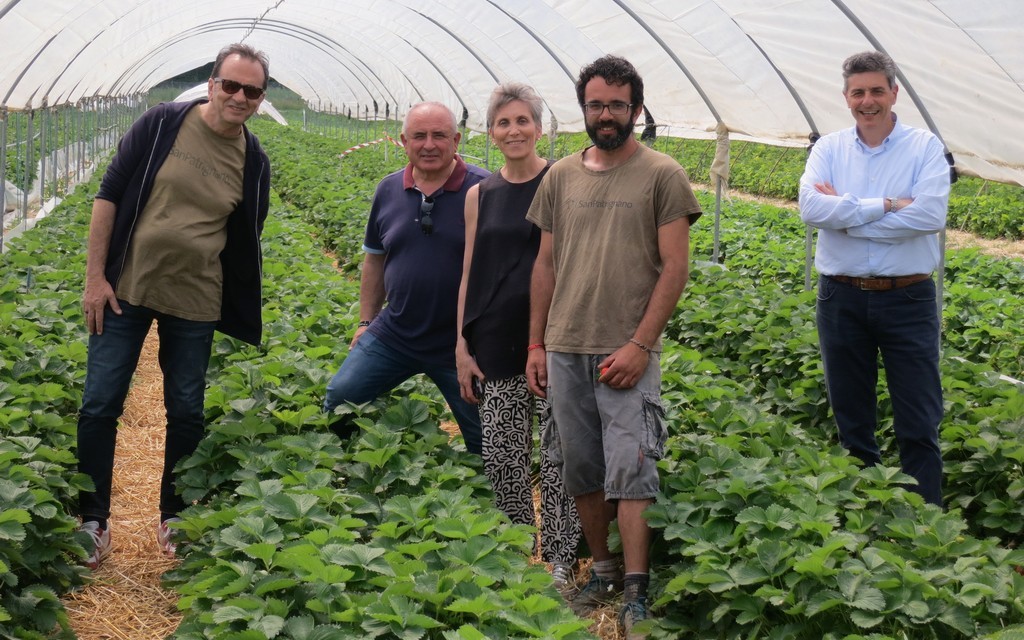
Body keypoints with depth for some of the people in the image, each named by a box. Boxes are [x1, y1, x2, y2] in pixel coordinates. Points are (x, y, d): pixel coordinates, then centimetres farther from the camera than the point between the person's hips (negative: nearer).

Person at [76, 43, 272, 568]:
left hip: (195, 303, 2)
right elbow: (109, 195, -4)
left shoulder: (254, 163, 0)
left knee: (186, 412, 9)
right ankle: (93, 519, 16)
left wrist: (245, 317, 9)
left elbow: (246, 243, 10)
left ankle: (173, 516, 27)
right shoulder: (162, 124, -7)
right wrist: (95, 276, -9)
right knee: (100, 403, 2)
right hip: (125, 289, -1)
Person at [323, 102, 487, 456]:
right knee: (337, 399, 5)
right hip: (392, 335, 4)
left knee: (486, 441, 5)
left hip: (461, 344, -4)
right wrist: (366, 321, 14)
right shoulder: (389, 190, 4)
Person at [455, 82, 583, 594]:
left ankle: (558, 560, 14)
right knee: (501, 454, 7)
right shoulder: (480, 196, 9)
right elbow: (470, 274, 10)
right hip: (498, 342, 3)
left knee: (558, 454, 1)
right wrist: (462, 347, 6)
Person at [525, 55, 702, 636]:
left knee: (630, 471, -7)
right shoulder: (561, 176, 11)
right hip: (564, 349, 5)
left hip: (627, 353, -4)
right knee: (583, 471, 11)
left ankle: (636, 592, -1)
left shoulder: (663, 175, -2)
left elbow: (675, 268, -6)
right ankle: (603, 570, 25)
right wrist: (535, 344, 10)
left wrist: (639, 345, -14)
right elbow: (546, 264, 14)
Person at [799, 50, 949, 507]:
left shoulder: (924, 147, -1)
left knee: (919, 427, 1)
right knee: (851, 421, 12)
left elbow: (930, 215, -18)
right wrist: (885, 206, -17)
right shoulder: (829, 149, 5)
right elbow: (811, 207, -12)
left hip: (907, 299, -2)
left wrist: (845, 214, -13)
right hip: (842, 299, 3)